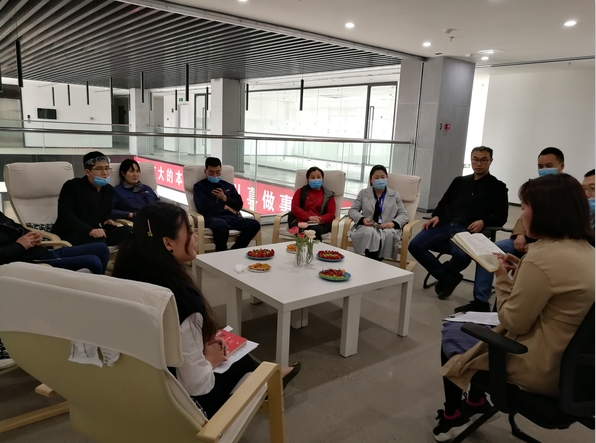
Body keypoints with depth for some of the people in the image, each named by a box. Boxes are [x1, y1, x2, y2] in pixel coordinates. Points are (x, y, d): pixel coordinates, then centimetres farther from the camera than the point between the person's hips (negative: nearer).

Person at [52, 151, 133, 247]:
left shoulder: (109, 190, 13)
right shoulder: (71, 186, -6)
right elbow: (65, 215, -18)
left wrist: (108, 219, 1)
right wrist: (90, 230, -32)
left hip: (96, 233, 6)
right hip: (70, 234, -6)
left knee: (127, 231, -19)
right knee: (98, 241, -37)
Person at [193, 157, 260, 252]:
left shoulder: (228, 186, 29)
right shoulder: (199, 186, 17)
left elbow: (239, 205, 20)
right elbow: (203, 205, -1)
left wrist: (225, 198, 2)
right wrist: (225, 207, 2)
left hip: (231, 217, 5)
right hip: (212, 217, -4)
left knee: (255, 225, -25)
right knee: (221, 225, -44)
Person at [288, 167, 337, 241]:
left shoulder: (328, 195, 19)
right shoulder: (301, 192, 21)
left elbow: (331, 213, 10)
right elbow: (294, 207, 8)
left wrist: (320, 219, -13)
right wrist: (309, 217, -9)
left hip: (318, 224, 0)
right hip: (300, 221, 0)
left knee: (315, 230, -38)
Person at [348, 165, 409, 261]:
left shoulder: (394, 195, 19)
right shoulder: (363, 193, 19)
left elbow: (403, 214, 12)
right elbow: (352, 210, 13)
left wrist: (393, 223, -10)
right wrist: (362, 219, -10)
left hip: (388, 228, 1)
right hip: (368, 227, 0)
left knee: (388, 234, -36)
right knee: (370, 233, -37)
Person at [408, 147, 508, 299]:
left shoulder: (498, 187, 14)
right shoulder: (459, 181, 25)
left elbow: (501, 217, 6)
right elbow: (444, 202, 22)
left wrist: (483, 222, -14)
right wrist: (436, 216, 0)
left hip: (468, 230, -4)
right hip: (445, 225, 4)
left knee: (462, 255, -38)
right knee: (415, 245, -21)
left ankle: (445, 273, 1)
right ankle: (448, 277, -3)